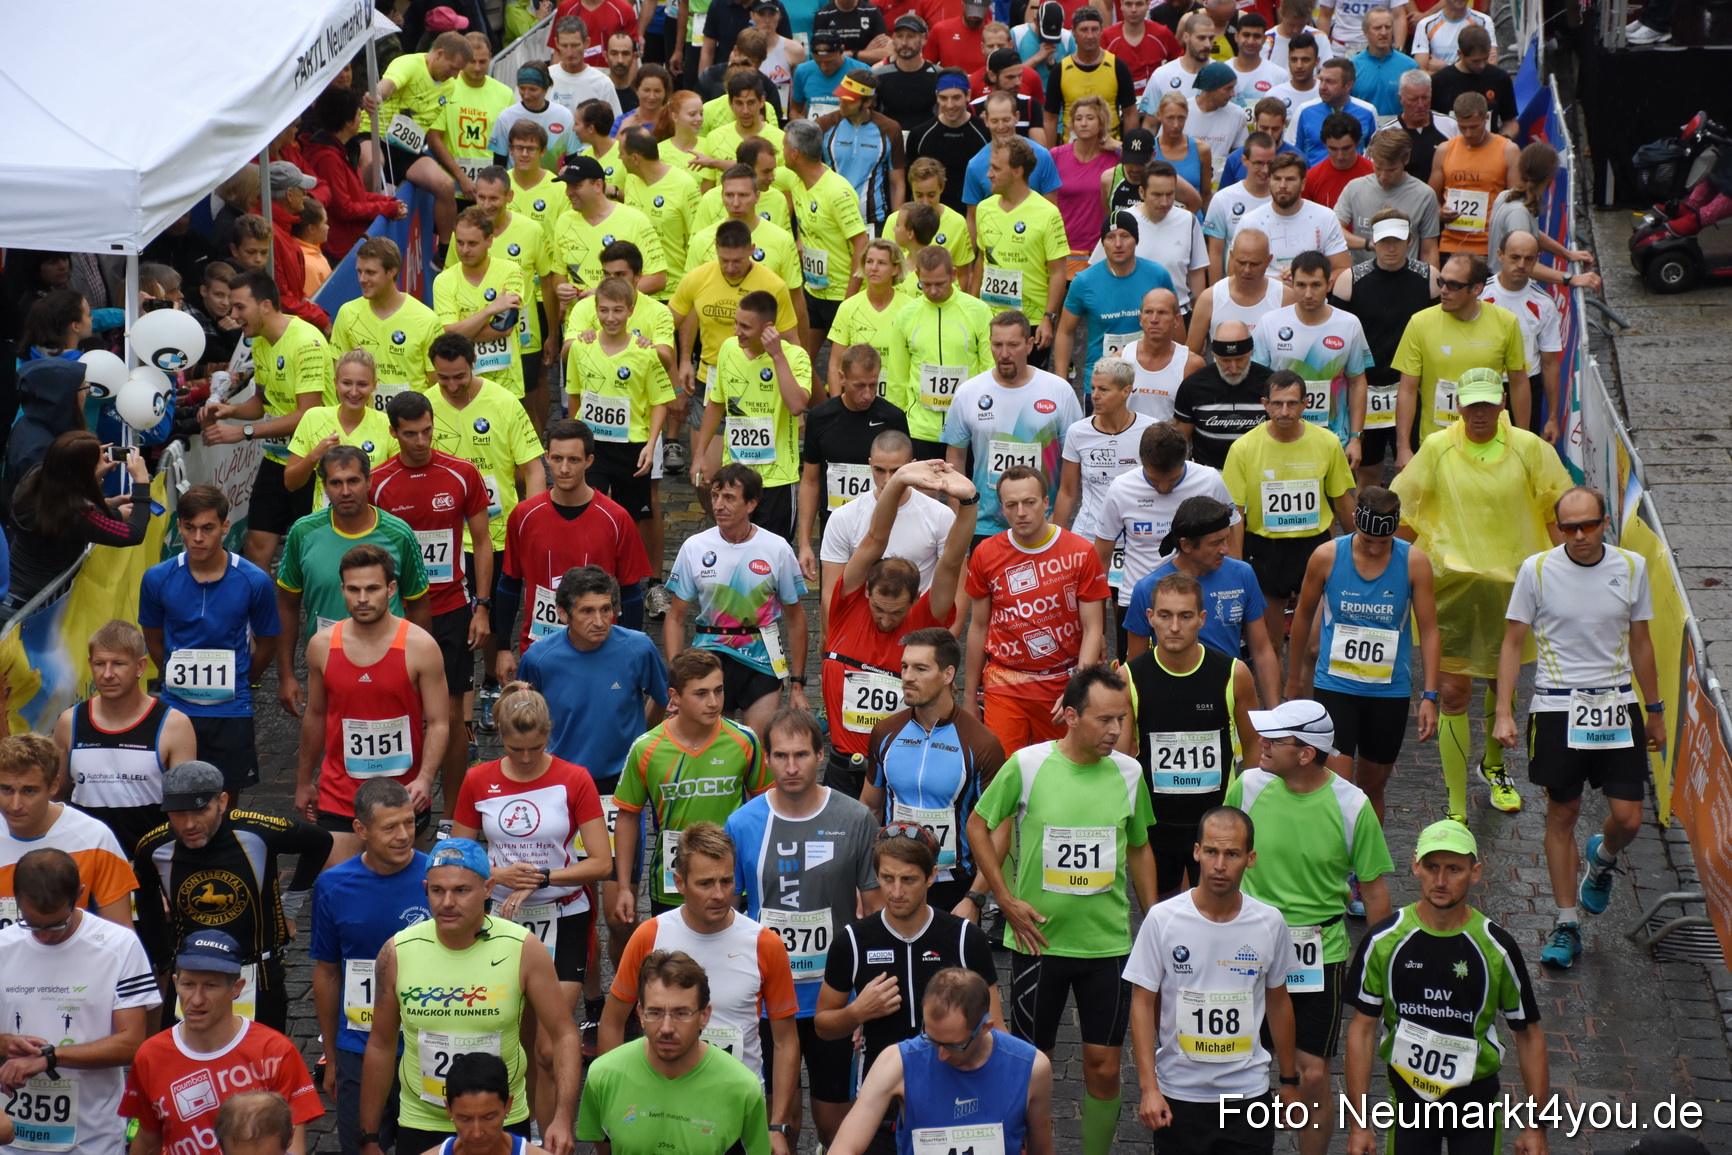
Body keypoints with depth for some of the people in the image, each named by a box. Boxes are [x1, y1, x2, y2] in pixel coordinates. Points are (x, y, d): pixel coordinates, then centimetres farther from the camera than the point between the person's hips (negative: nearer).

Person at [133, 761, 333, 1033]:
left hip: (258, 979, -2)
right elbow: (146, 899, 14)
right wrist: (162, 958, 14)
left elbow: (319, 842, 2)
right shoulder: (153, 848, -10)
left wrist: (291, 905, 5)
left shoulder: (259, 832, -18)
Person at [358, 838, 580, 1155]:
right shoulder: (397, 952, -9)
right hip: (420, 1126, 0)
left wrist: (563, 1117, -20)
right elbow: (381, 1046, 1)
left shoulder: (524, 948, -13)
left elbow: (563, 1034, -8)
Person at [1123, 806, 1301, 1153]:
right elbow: (1142, 1005, -6)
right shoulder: (1162, 920, -10)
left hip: (1249, 1092, 1)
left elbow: (1278, 1002, 9)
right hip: (1178, 1094, -1)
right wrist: (1149, 1088, -11)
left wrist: (1289, 1080, 15)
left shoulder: (1269, 923, -4)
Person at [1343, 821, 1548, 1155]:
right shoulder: (1384, 941, -10)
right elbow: (1363, 1030, -4)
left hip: (1476, 1096, -1)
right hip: (1407, 1094, 1)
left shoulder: (1497, 947, -12)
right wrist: (1358, 1124, -6)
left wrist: (1535, 1127, -4)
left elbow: (1528, 1035, -3)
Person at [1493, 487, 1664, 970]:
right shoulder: (1536, 570, -6)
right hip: (1557, 707, -2)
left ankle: (1602, 858, 34)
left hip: (1616, 704, 2)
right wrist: (1503, 712, -9)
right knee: (1562, 813, 4)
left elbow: (1640, 643, 11)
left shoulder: (1631, 567, 0)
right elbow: (1513, 643, -1)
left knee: (1628, 818, -3)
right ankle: (1567, 924, 15)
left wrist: (1655, 711, 15)